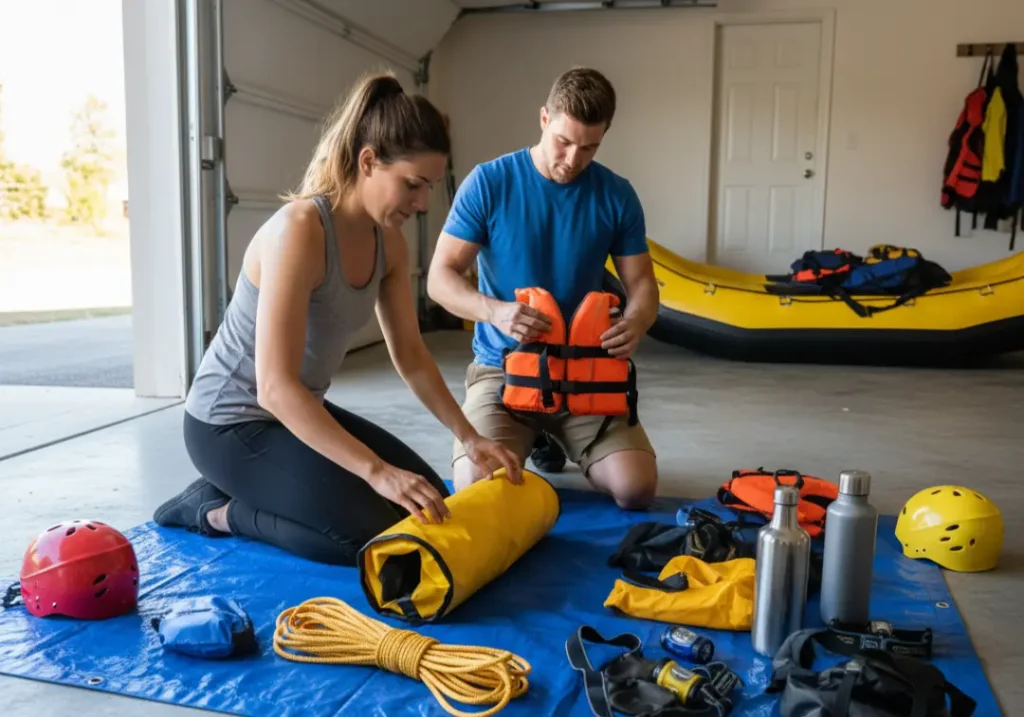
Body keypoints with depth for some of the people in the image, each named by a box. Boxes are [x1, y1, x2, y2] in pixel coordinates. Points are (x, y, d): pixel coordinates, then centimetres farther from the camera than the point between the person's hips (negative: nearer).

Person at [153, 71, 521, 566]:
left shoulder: (388, 241, -3)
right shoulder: (299, 230, -28)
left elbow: (411, 356, 3)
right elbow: (276, 386, -33)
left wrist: (469, 438, -5)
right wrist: (376, 470, -38)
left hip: (299, 411, 8)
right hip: (230, 421, -8)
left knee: (427, 504, 10)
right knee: (376, 533, -18)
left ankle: (244, 491, 15)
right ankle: (215, 509, 2)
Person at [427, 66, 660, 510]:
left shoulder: (617, 196, 0)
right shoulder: (488, 182, -8)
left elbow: (641, 283, 3)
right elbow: (440, 277, -8)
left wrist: (635, 322, -23)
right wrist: (494, 311, -29)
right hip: (504, 366, -1)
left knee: (636, 489, -15)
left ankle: (557, 440, 19)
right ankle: (532, 440, 16)